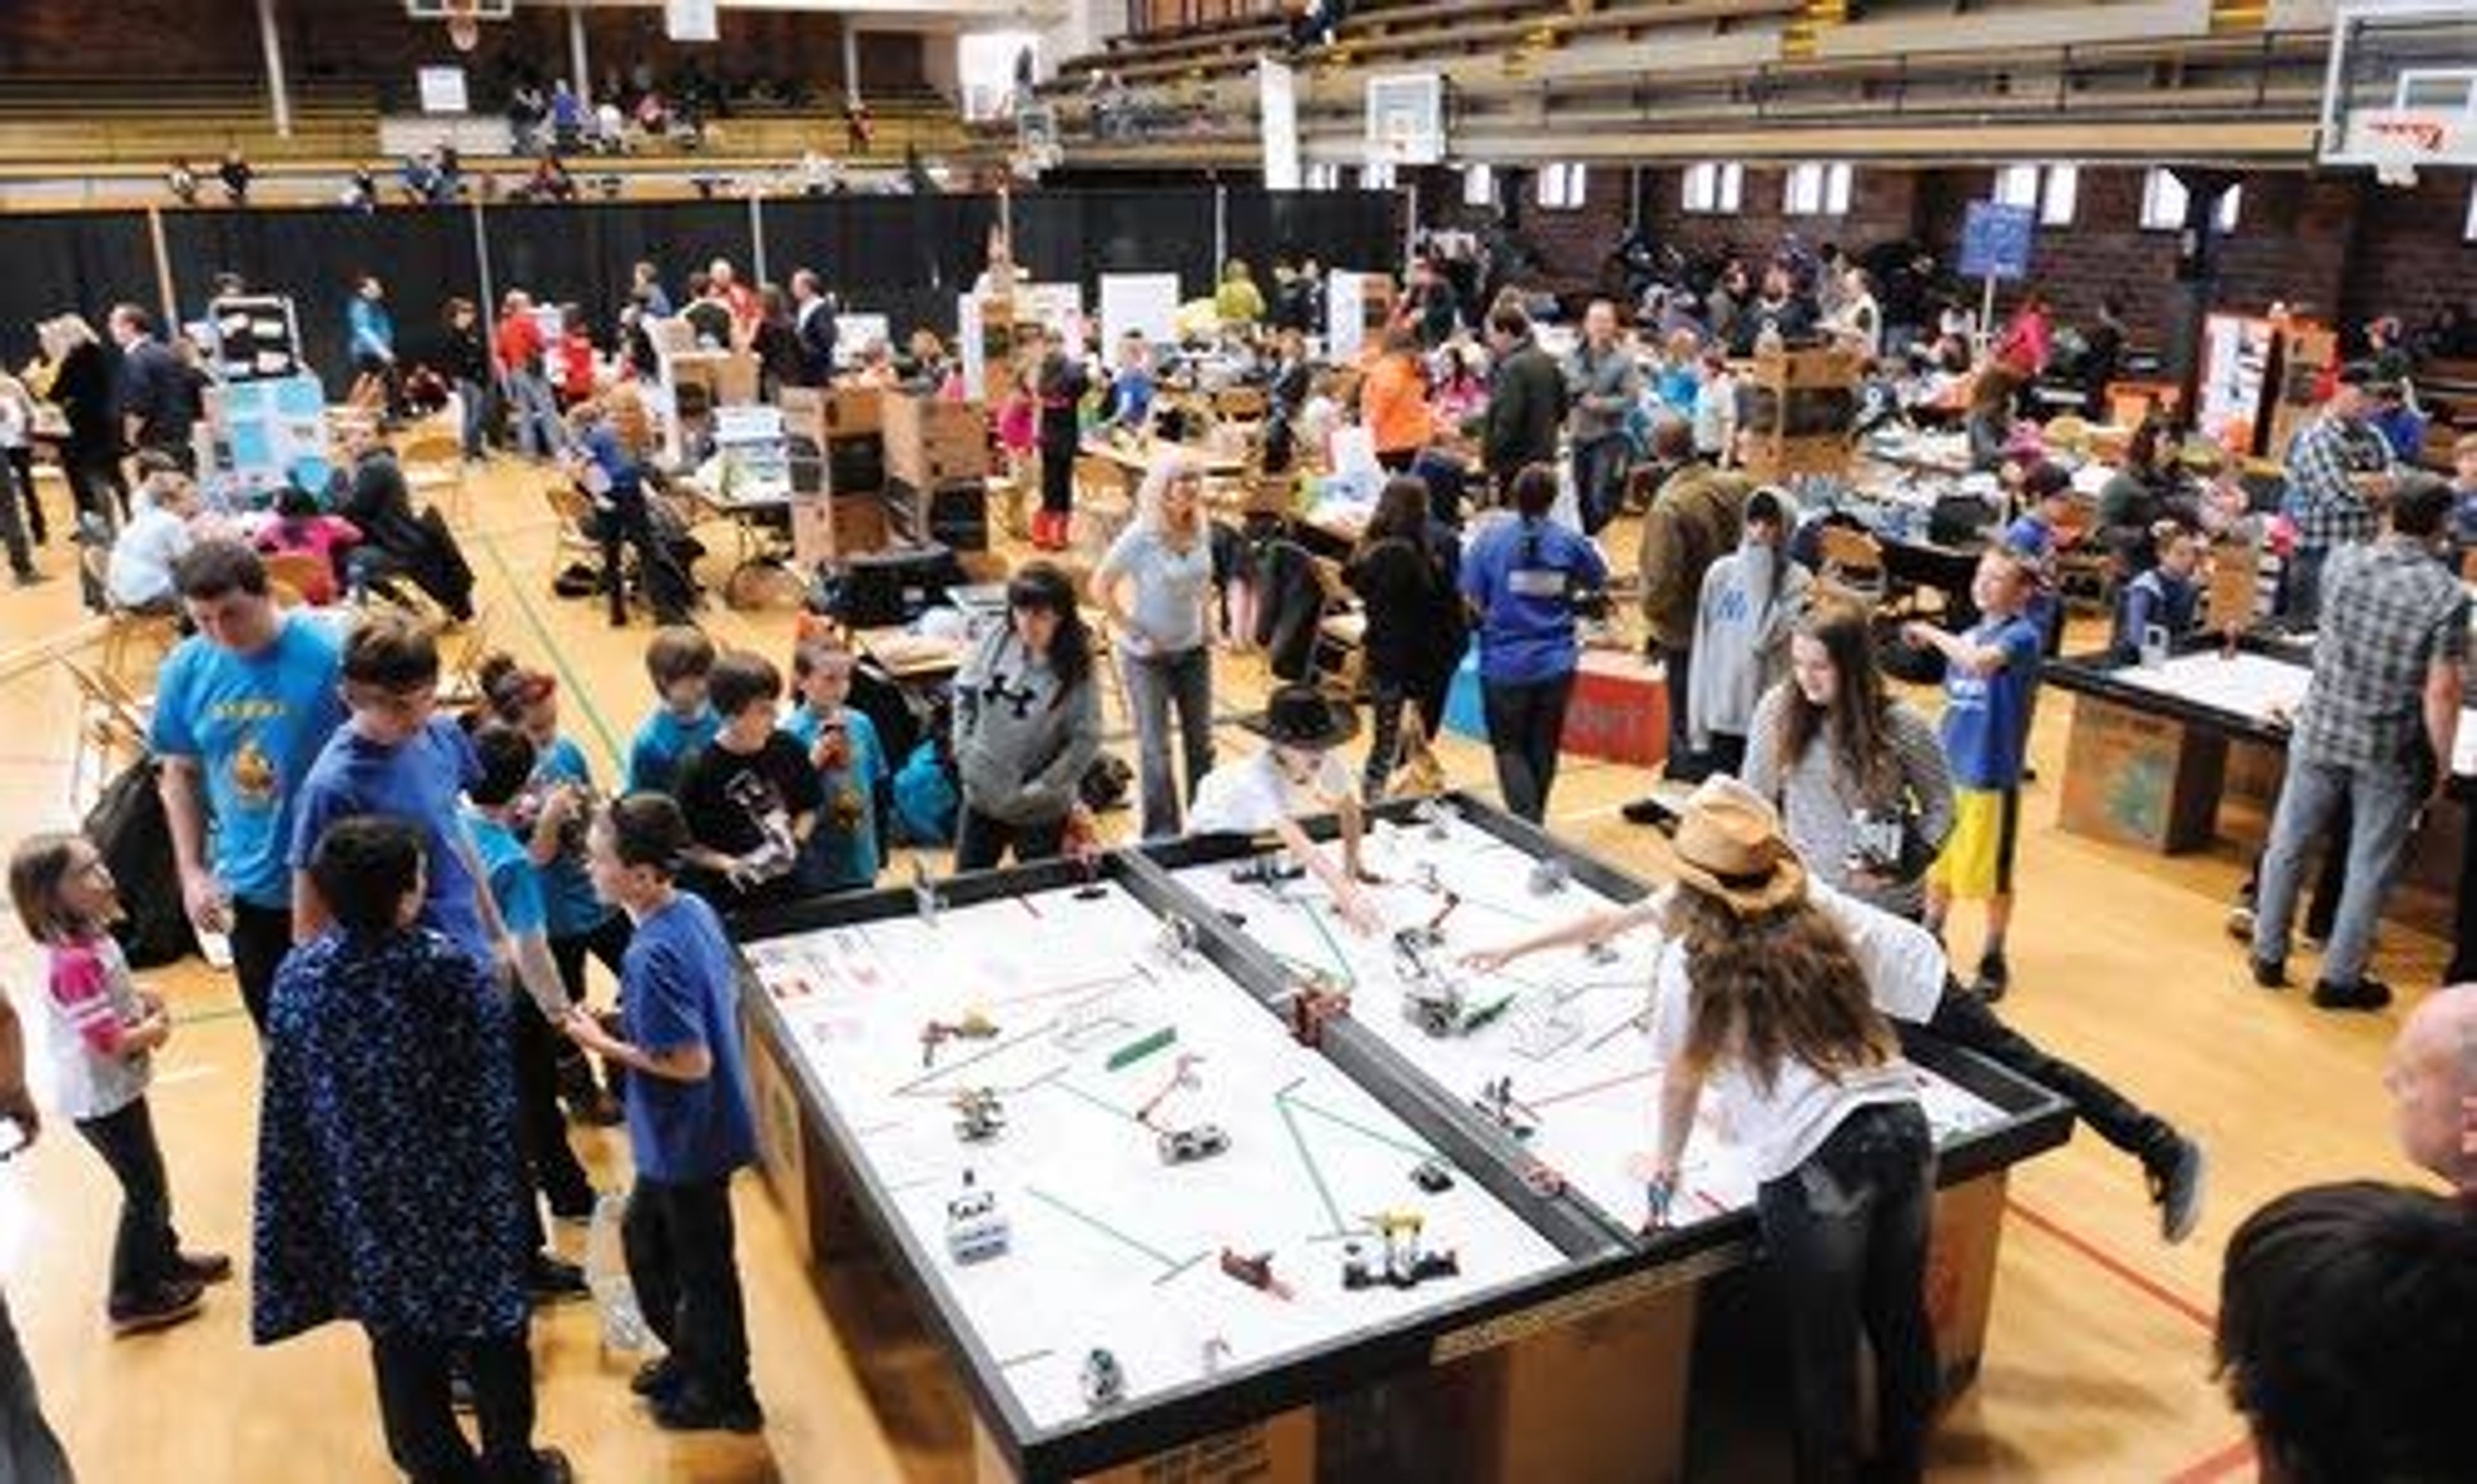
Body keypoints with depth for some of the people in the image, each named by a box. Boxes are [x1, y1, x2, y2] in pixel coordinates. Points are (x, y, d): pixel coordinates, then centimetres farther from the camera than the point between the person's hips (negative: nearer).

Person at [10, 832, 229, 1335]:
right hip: (103, 1098, -9)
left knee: (150, 1179, 24)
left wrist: (141, 999, 0)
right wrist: (156, 1030, -12)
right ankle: (134, 1299, 19)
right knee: (146, 1190, 5)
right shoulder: (75, 962, -30)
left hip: (116, 1088, 9)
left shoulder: (91, 937, -2)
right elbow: (110, 1041, -29)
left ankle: (165, 1259, 43)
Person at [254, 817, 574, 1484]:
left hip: (367, 1197, 3)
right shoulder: (452, 970, -24)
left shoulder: (299, 975, -13)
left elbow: (288, 1102, -3)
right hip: (462, 1191, -3)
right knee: (490, 1326, 18)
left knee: (401, 1340, 20)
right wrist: (501, 1176, -3)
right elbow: (494, 1094, -17)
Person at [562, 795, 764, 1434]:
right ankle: (689, 1353, 46)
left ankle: (725, 1394, 33)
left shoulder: (652, 957, -30)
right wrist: (638, 1022, 8)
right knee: (643, 1236, 27)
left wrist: (605, 1045, -17)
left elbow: (691, 1064, -28)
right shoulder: (695, 908, -4)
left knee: (702, 1264, 12)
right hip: (685, 1132, 9)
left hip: (689, 1139, -9)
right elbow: (728, 991, 10)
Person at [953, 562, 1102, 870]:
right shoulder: (996, 641, -8)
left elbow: (1085, 741, -15)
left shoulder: (1075, 671, -19)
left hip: (1039, 813, -4)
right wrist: (965, 750, -1)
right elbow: (964, 692, 6)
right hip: (980, 797, 4)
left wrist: (1039, 791, -15)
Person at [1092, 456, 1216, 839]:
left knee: (1201, 741, 15)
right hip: (1148, 655, -5)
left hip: (1193, 649, 5)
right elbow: (1101, 587, -14)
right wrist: (1133, 631, -15)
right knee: (1155, 748, 5)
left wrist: (1207, 622, 6)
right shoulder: (1141, 536, -19)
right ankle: (1161, 833, 18)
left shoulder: (1199, 530, -3)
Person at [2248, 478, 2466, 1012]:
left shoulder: (2342, 562, -6)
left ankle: (2269, 956, 27)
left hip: (2320, 733, 3)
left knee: (2288, 844, 16)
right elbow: (2441, 692, -15)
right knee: (2369, 866, 11)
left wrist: (2387, 539, 27)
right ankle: (2340, 977, 20)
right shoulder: (2447, 595, -14)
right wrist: (2442, 764, -5)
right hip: (2391, 754, -3)